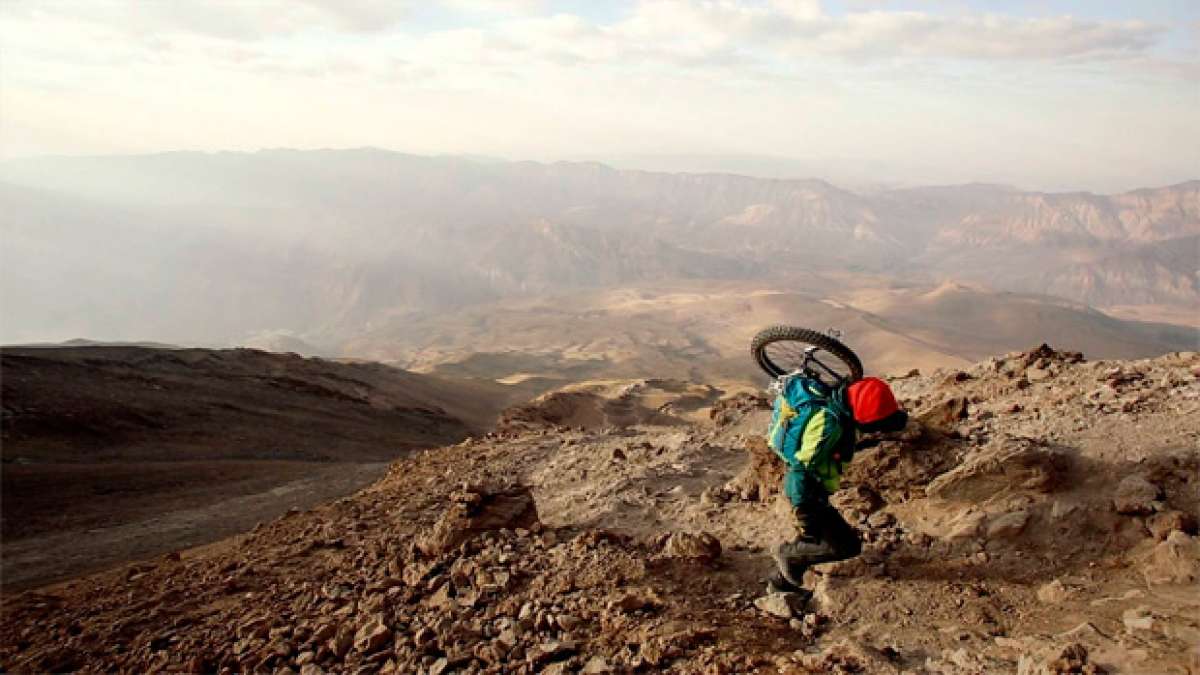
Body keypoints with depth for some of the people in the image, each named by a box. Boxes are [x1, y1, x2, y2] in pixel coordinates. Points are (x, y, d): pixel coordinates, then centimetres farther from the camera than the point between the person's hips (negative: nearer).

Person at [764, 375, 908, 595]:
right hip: (806, 490, -9)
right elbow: (803, 466, -28)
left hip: (815, 486, 9)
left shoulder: (840, 410, -3)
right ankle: (790, 553, 6)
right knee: (848, 546, -9)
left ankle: (781, 582, 39)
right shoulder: (828, 422, -30)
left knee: (813, 541, 24)